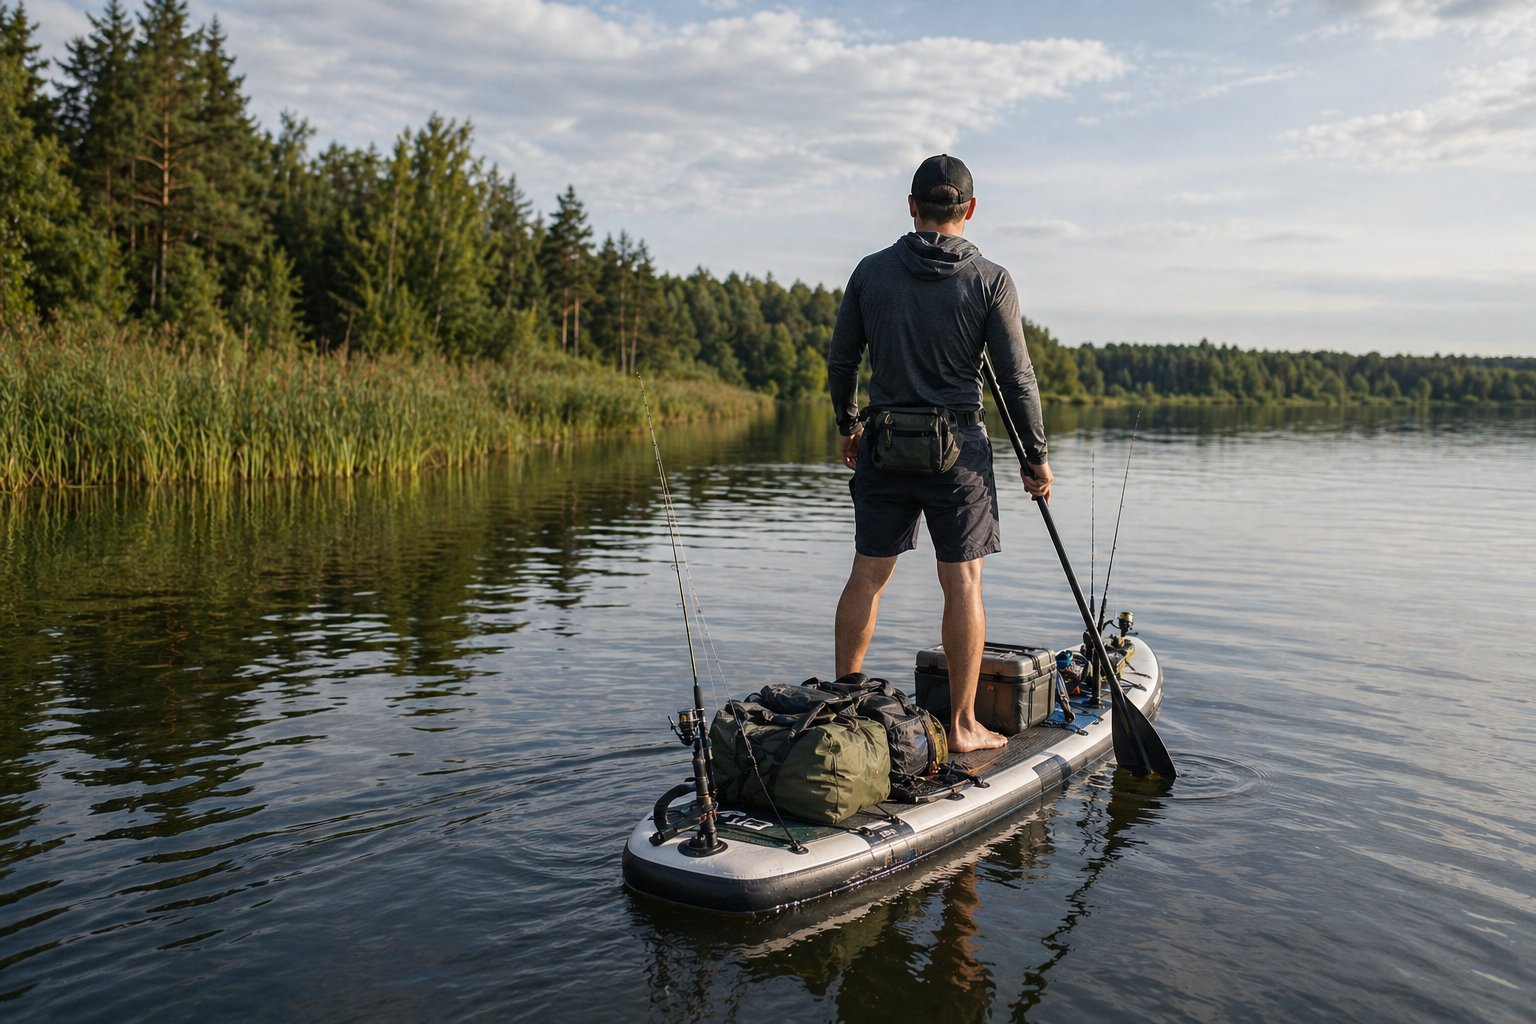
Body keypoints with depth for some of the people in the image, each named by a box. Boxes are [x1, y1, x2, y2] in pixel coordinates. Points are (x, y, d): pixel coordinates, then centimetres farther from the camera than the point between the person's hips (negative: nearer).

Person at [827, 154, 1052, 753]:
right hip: (958, 450, -3)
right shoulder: (989, 281, -4)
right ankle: (962, 725, 8)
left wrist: (848, 426, 23)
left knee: (867, 575, 11)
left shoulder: (871, 271, 3)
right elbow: (1016, 377, -5)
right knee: (962, 584, 3)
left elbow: (841, 360, 8)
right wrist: (1036, 457, 4)